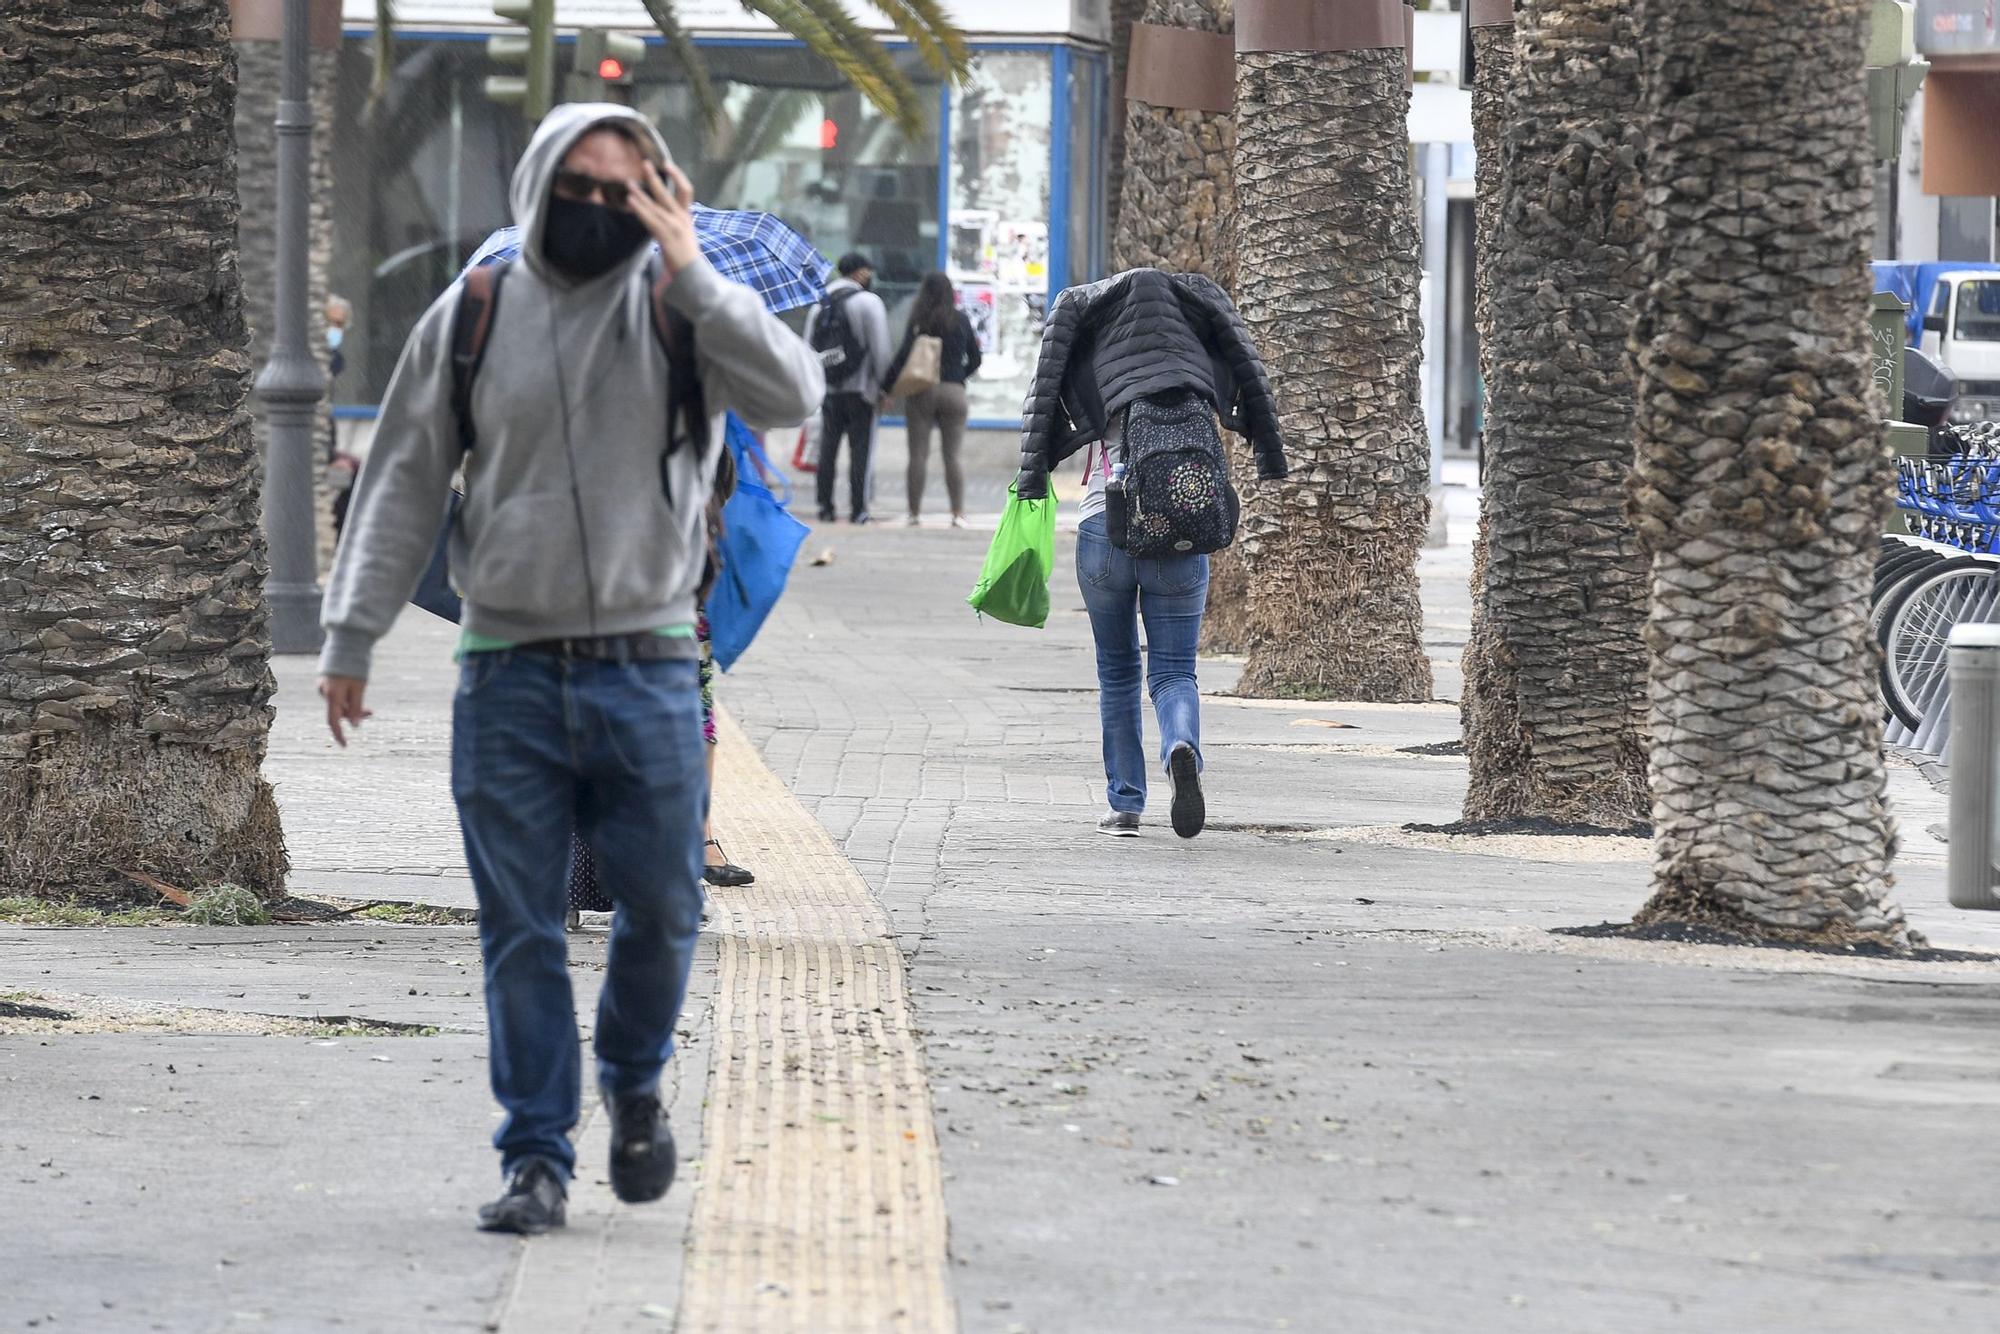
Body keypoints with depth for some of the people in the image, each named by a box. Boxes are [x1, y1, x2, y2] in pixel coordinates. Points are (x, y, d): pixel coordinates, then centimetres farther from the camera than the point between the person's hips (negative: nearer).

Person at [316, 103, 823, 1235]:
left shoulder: (681, 314, 2)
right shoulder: (472, 320, 5)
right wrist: (353, 634, 5)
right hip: (508, 672, 1)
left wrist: (691, 275, -17)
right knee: (522, 931, 1)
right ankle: (537, 1159, 9)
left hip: (648, 668, 0)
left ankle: (634, 1083, 31)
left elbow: (794, 396, -14)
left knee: (662, 909, 3)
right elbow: (405, 483, 9)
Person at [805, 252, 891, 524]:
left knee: (827, 450, 9)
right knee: (860, 450, -1)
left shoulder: (819, 305, 11)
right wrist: (884, 387, -4)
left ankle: (825, 507, 8)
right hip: (860, 389, -5)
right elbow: (880, 349, -11)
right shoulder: (869, 301, -7)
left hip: (829, 390, 5)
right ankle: (858, 509, -3)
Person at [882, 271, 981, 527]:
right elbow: (974, 359, 9)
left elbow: (903, 356, -11)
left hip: (921, 391, -2)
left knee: (918, 455, 3)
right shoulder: (961, 321, 3)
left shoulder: (919, 322, -5)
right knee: (953, 456, 4)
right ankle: (958, 513, -1)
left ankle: (914, 512, 4)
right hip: (954, 391, 2)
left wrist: (886, 387, -6)